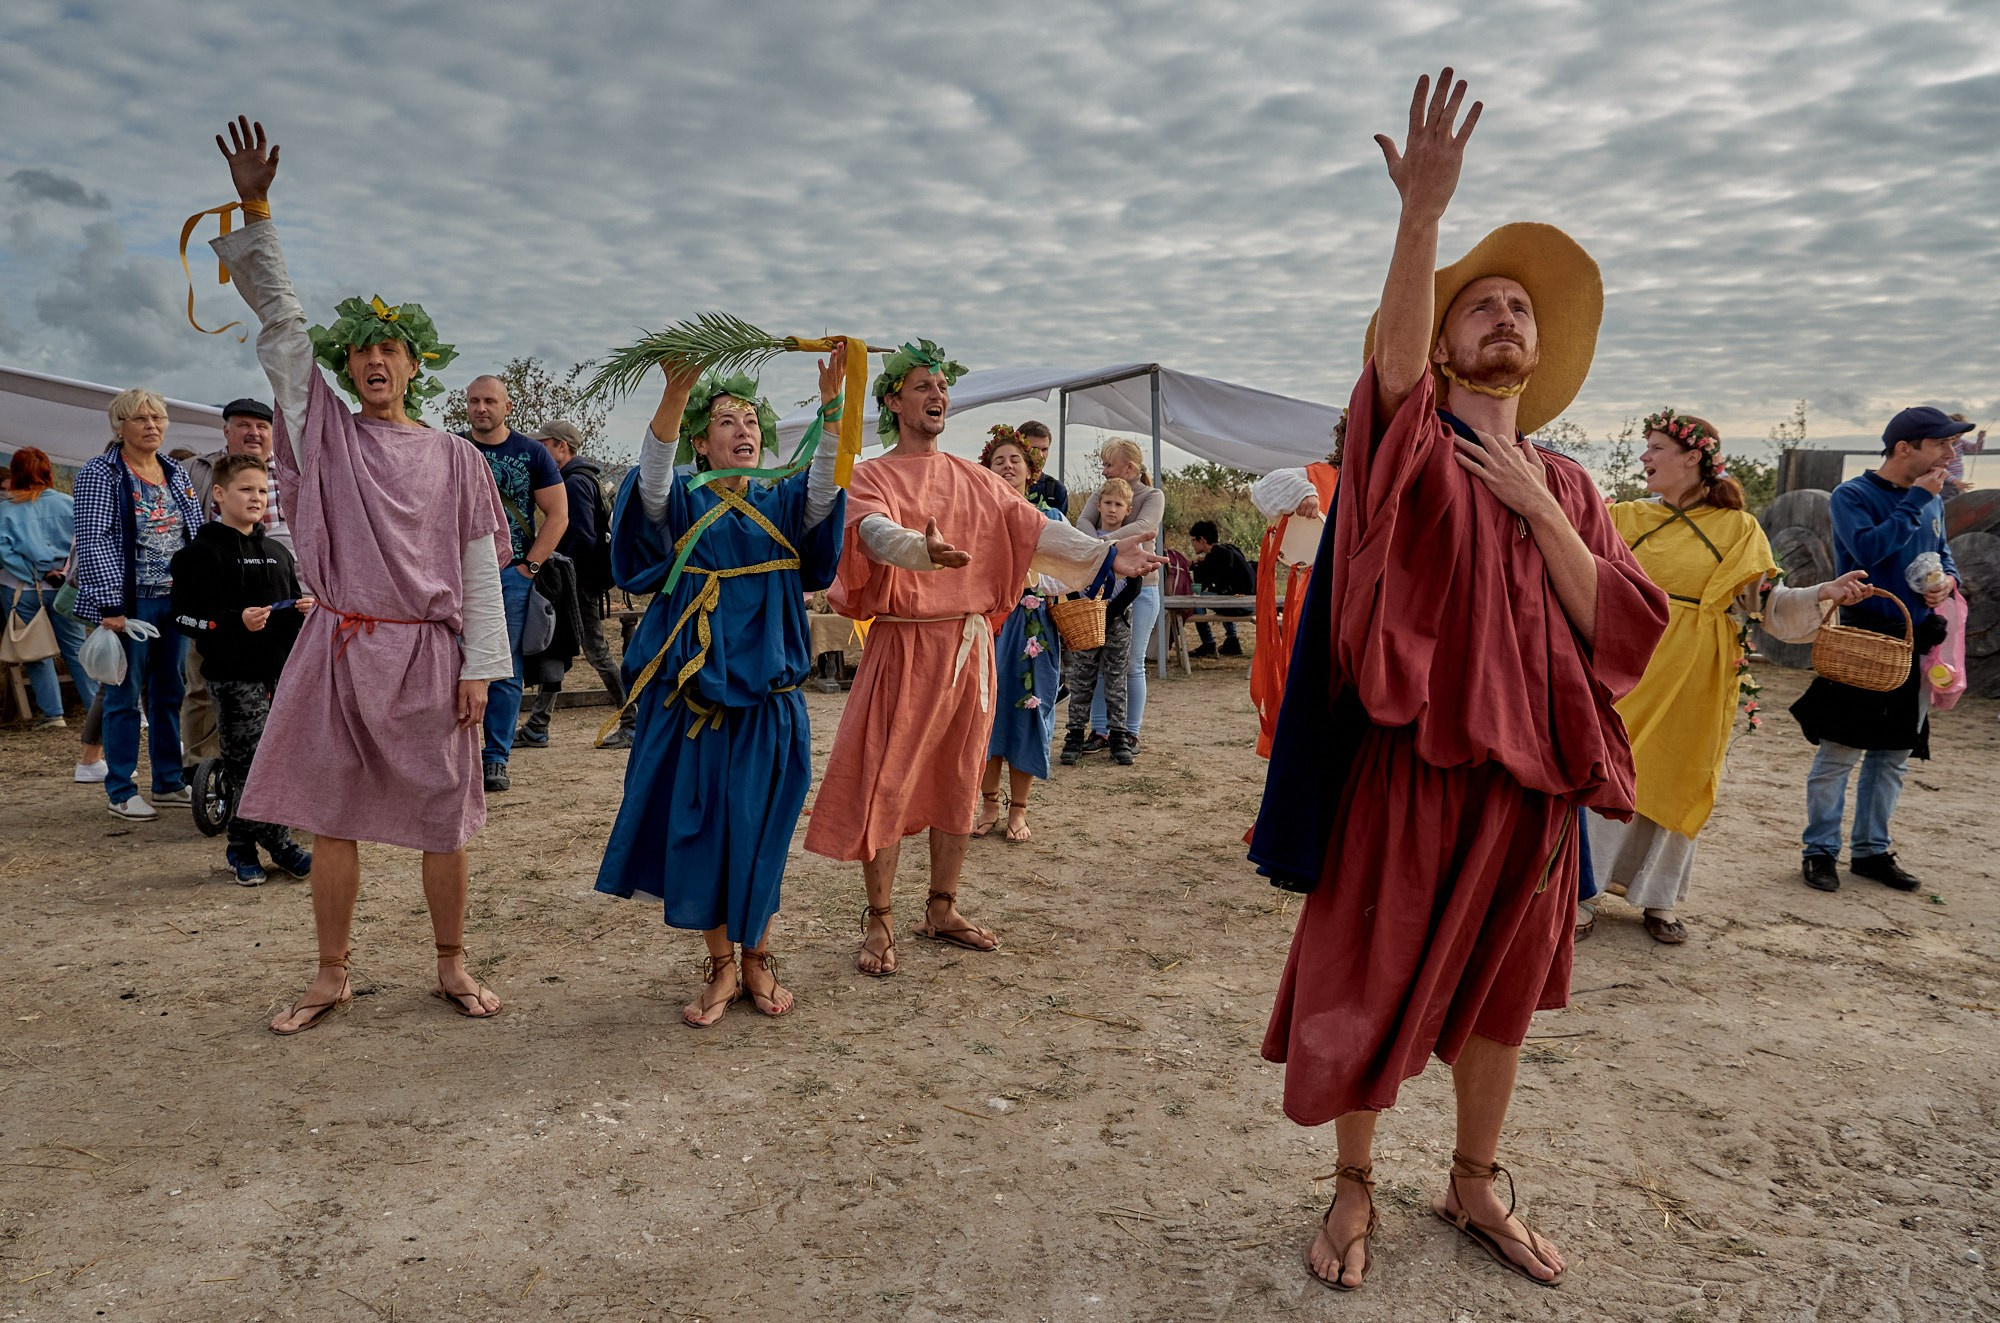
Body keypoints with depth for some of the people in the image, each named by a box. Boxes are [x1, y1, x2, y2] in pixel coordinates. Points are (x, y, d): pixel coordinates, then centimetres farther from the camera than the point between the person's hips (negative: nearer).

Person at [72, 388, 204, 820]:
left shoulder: (175, 472, 12)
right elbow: (93, 542, -13)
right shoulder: (100, 474, -6)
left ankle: (168, 782, 22)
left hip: (176, 600, 6)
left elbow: (196, 533, 16)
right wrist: (110, 605, -19)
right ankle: (121, 792, 10)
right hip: (130, 602, -6)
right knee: (125, 695, 1)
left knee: (170, 693, 12)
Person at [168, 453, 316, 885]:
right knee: (253, 764, -4)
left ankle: (241, 847, 20)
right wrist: (235, 622, -21)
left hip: (278, 670, 6)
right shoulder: (203, 552, -5)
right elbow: (183, 616, -9)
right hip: (233, 675, -6)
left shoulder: (276, 552, 17)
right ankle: (280, 847, 6)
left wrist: (303, 611, 4)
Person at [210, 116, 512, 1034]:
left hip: (427, 657, -1)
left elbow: (481, 573, 2)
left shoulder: (455, 460, 4)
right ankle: (331, 977, 20)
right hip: (340, 650, 2)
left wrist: (480, 668, -5)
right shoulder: (327, 434, 8)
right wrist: (254, 210, -3)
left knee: (441, 820, 5)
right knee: (332, 819, 7)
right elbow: (281, 322, 3)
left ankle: (452, 968, 20)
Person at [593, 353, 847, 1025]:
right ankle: (720, 967, 21)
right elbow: (652, 476, -20)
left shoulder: (782, 505, 7)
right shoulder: (683, 505, 2)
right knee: (700, 832, 4)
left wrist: (832, 401, -31)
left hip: (768, 699, 1)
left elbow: (825, 486, -14)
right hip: (695, 694, -1)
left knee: (760, 835, 7)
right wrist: (677, 394, -38)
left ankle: (757, 958, 25)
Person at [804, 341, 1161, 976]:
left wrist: (1106, 554, -13)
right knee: (887, 782, -3)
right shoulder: (871, 477, -1)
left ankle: (942, 909, 24)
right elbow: (876, 531, -23)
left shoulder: (974, 479, 12)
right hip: (903, 647, -4)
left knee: (958, 780, 10)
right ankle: (878, 923, 10)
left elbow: (1034, 528, 1)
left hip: (968, 646, 5)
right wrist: (922, 550, -45)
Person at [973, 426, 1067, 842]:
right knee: (985, 707, -1)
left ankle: (1018, 809, 11)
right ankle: (989, 804, 14)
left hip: (1032, 627, 0)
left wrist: (1035, 581, -15)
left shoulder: (1050, 518, 8)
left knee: (1026, 709, -1)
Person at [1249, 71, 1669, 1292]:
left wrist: (1538, 507, -9)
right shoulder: (1412, 445, -1)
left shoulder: (1568, 484, 12)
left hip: (1531, 777, 5)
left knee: (1501, 993, 17)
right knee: (1371, 988, 6)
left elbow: (1623, 626, 0)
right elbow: (1394, 355, -25)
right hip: (1406, 768, -4)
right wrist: (1424, 212, -39)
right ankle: (1356, 1189, 27)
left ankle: (1475, 1185, 37)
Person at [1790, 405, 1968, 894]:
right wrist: (1916, 500, -16)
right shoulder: (1852, 496, -7)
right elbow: (1869, 549, -23)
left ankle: (1872, 850, 21)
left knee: (1894, 756, 11)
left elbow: (1945, 557, 21)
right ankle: (1820, 851, 5)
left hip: (1916, 644, 7)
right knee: (1840, 752, -5)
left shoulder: (1932, 502, 12)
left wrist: (1947, 581, -1)